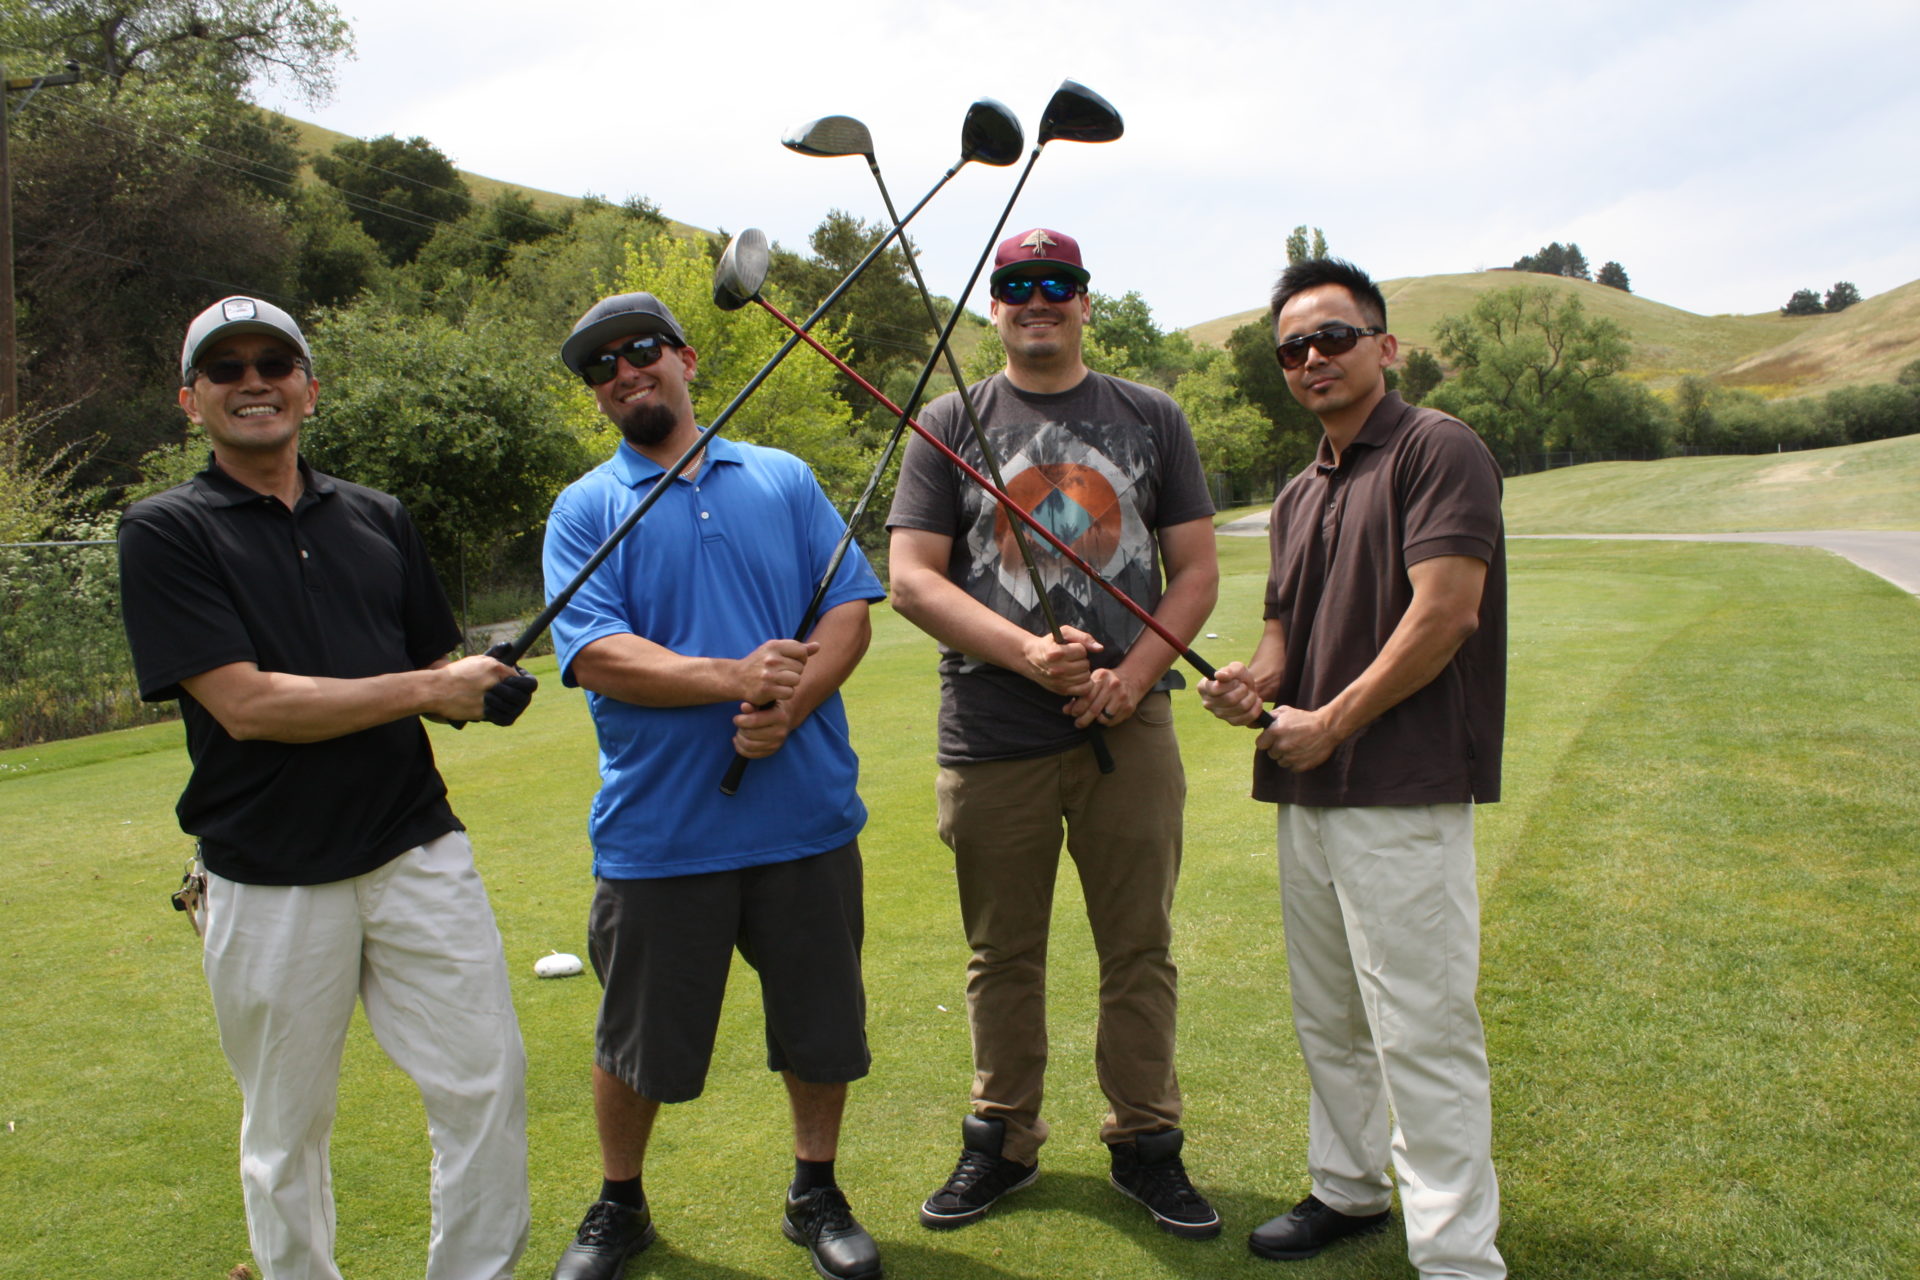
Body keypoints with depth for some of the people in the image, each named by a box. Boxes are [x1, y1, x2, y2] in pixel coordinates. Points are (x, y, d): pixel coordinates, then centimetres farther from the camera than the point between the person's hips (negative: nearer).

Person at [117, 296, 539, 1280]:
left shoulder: (377, 519, 10)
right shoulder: (166, 532, -3)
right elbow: (247, 705, -14)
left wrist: (488, 690, -7)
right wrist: (425, 689, -12)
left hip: (420, 850, 4)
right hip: (270, 884, -3)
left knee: (487, 1081, 5)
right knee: (286, 1130, 12)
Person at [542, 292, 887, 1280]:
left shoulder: (784, 479, 9)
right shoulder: (585, 510, 2)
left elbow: (848, 611, 1)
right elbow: (597, 655, -11)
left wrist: (790, 707, -16)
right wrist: (735, 678, -23)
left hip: (806, 810, 2)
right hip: (657, 828, -1)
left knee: (820, 1022, 13)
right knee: (638, 1040, 12)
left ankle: (816, 1195, 36)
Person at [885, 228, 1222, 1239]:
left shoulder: (1151, 418, 11)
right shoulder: (949, 425, 6)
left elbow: (1196, 570, 7)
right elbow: (913, 580, -3)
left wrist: (1134, 674, -9)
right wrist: (1029, 653, -16)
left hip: (1129, 728, 1)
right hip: (991, 739, 0)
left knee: (1141, 949, 8)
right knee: (1002, 956, 11)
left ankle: (1145, 1145, 25)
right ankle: (1001, 1142, 28)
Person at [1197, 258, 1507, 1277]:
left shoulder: (1439, 450, -8)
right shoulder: (1298, 495, 18)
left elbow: (1442, 612, -17)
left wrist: (1329, 723, -13)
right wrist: (1257, 679, 0)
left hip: (1405, 786, -9)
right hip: (1307, 788, 9)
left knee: (1420, 1030, -5)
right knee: (1326, 1018, 18)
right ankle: (1348, 1188, 35)